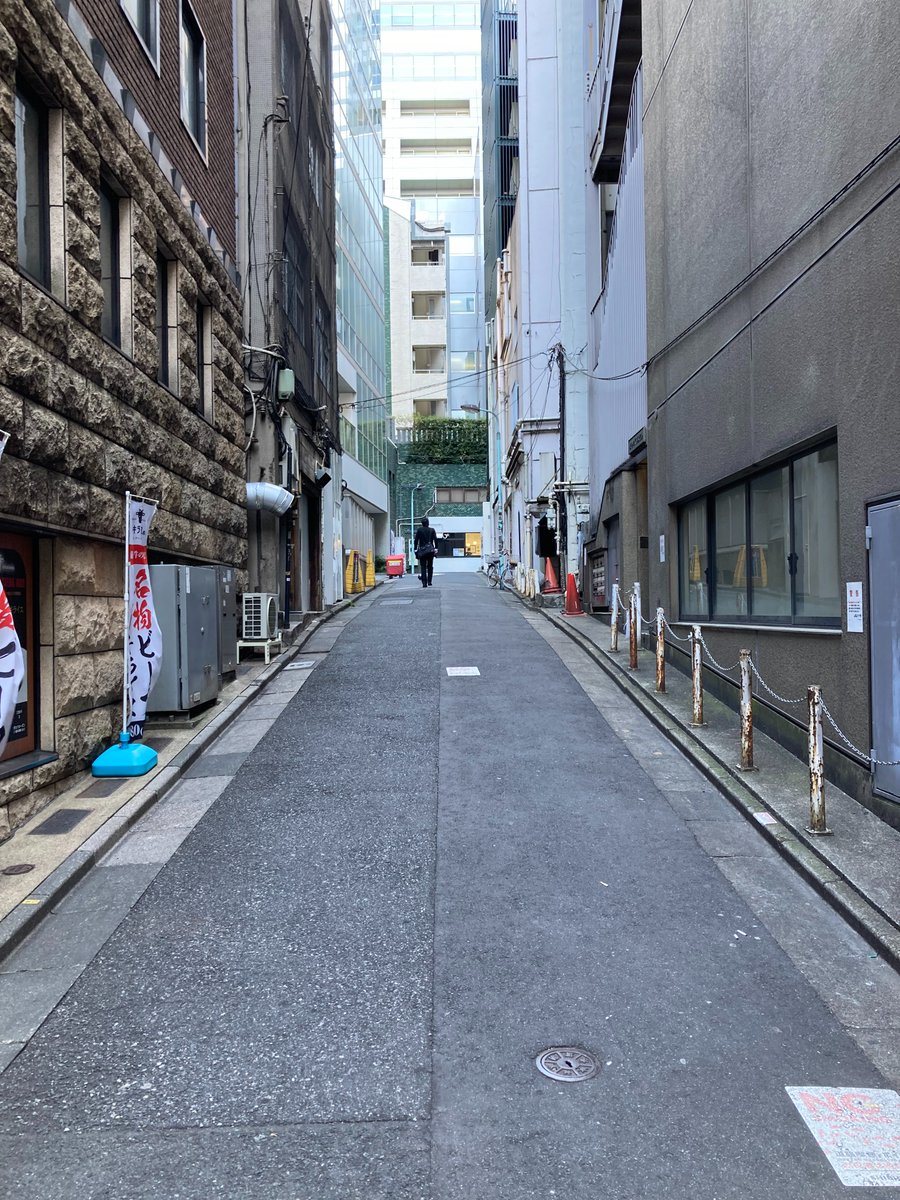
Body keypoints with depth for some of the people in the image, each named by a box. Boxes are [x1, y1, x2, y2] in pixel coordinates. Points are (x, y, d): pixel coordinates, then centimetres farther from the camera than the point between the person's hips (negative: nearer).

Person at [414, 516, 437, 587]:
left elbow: (416, 540, -2)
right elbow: (435, 540, -2)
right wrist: (436, 548, 3)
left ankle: (424, 583, -7)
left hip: (422, 551, -1)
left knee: (423, 568, 1)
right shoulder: (432, 530, 1)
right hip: (430, 550, 1)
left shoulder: (419, 530, -2)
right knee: (430, 567, 11)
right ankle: (429, 582, 7)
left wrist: (415, 549, 2)